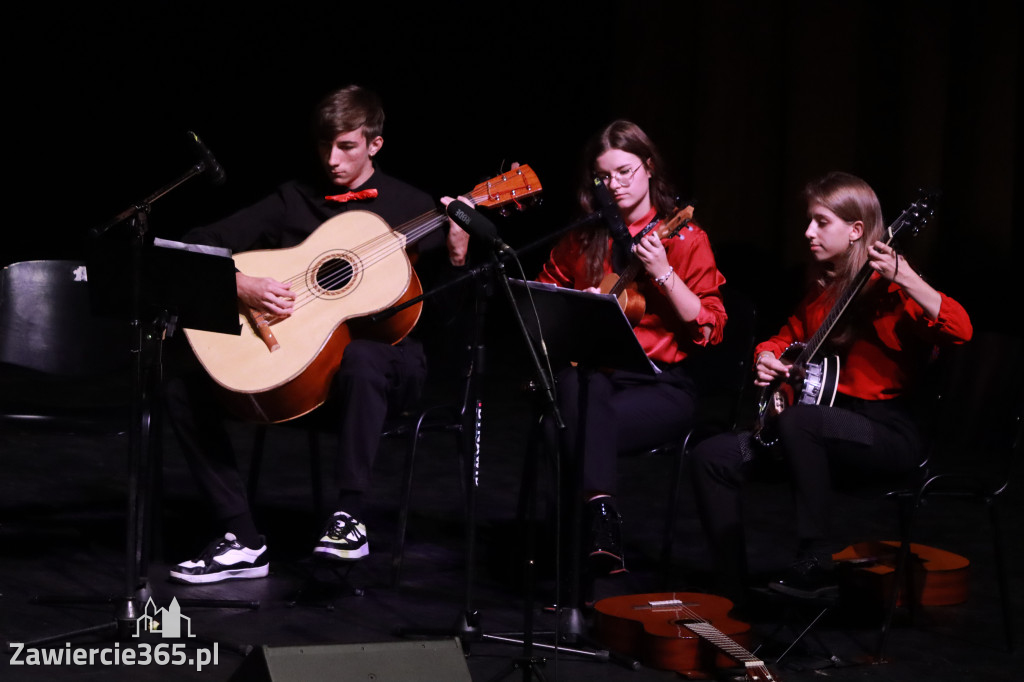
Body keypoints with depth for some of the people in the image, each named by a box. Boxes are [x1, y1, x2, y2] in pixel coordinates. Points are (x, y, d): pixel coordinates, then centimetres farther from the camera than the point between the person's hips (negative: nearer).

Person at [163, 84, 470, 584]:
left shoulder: (411, 208, 2)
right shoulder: (294, 201, 8)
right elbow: (197, 247, 5)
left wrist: (455, 256, -22)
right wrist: (239, 285, -13)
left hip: (386, 352, -4)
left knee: (362, 358, -42)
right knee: (182, 384, -13)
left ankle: (349, 519, -33)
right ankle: (241, 540, -13)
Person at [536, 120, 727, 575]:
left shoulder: (685, 239, 2)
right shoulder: (583, 238, 13)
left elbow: (710, 329, -6)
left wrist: (663, 274, -18)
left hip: (662, 385, -3)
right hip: (591, 368, 3)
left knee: (586, 429, -34)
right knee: (581, 386, -36)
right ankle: (602, 520, -47)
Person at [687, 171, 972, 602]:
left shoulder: (888, 286, -11)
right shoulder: (822, 286, 13)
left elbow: (959, 330, -27)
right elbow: (790, 336, 29)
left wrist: (904, 278, -37)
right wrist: (768, 356, 6)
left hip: (887, 434, -8)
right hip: (827, 424, 8)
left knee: (796, 421, -38)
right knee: (711, 459, -6)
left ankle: (820, 561, -29)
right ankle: (734, 595, -4)